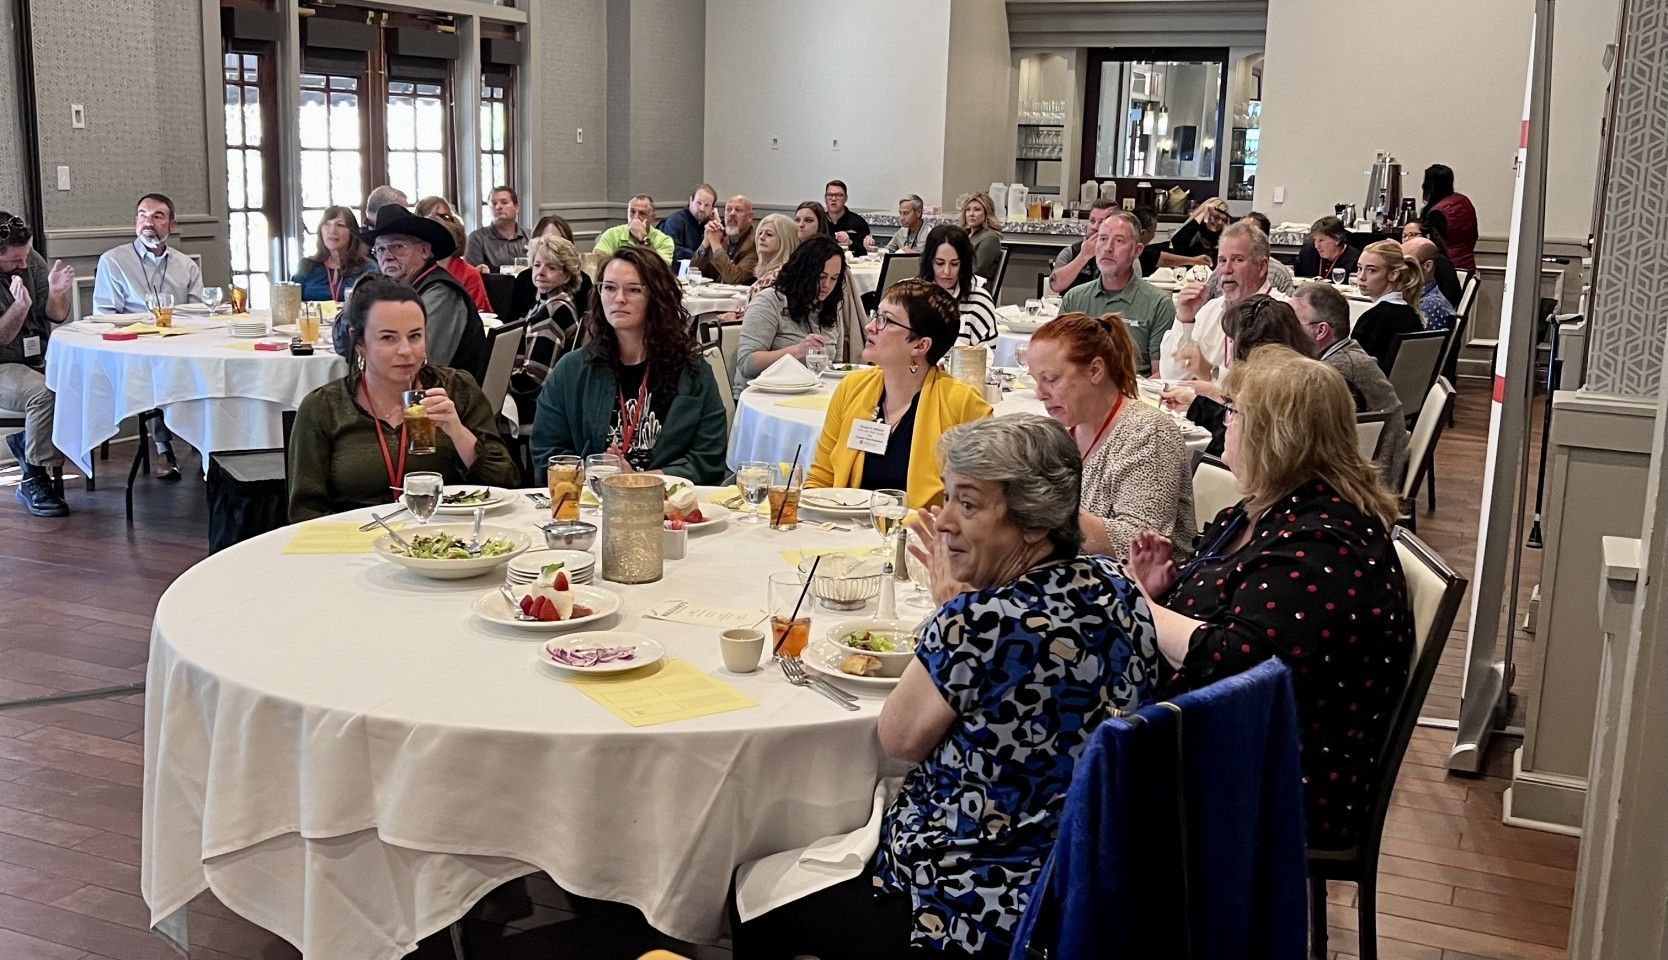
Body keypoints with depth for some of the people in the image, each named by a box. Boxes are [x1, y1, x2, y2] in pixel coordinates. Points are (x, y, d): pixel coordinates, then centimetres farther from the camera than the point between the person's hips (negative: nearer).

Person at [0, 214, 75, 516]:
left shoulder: (32, 261, 2)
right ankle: (34, 482, -23)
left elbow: (58, 318, 5)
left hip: (41, 360, 6)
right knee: (45, 393, -35)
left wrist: (55, 294, -16)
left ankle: (27, 443, 0)